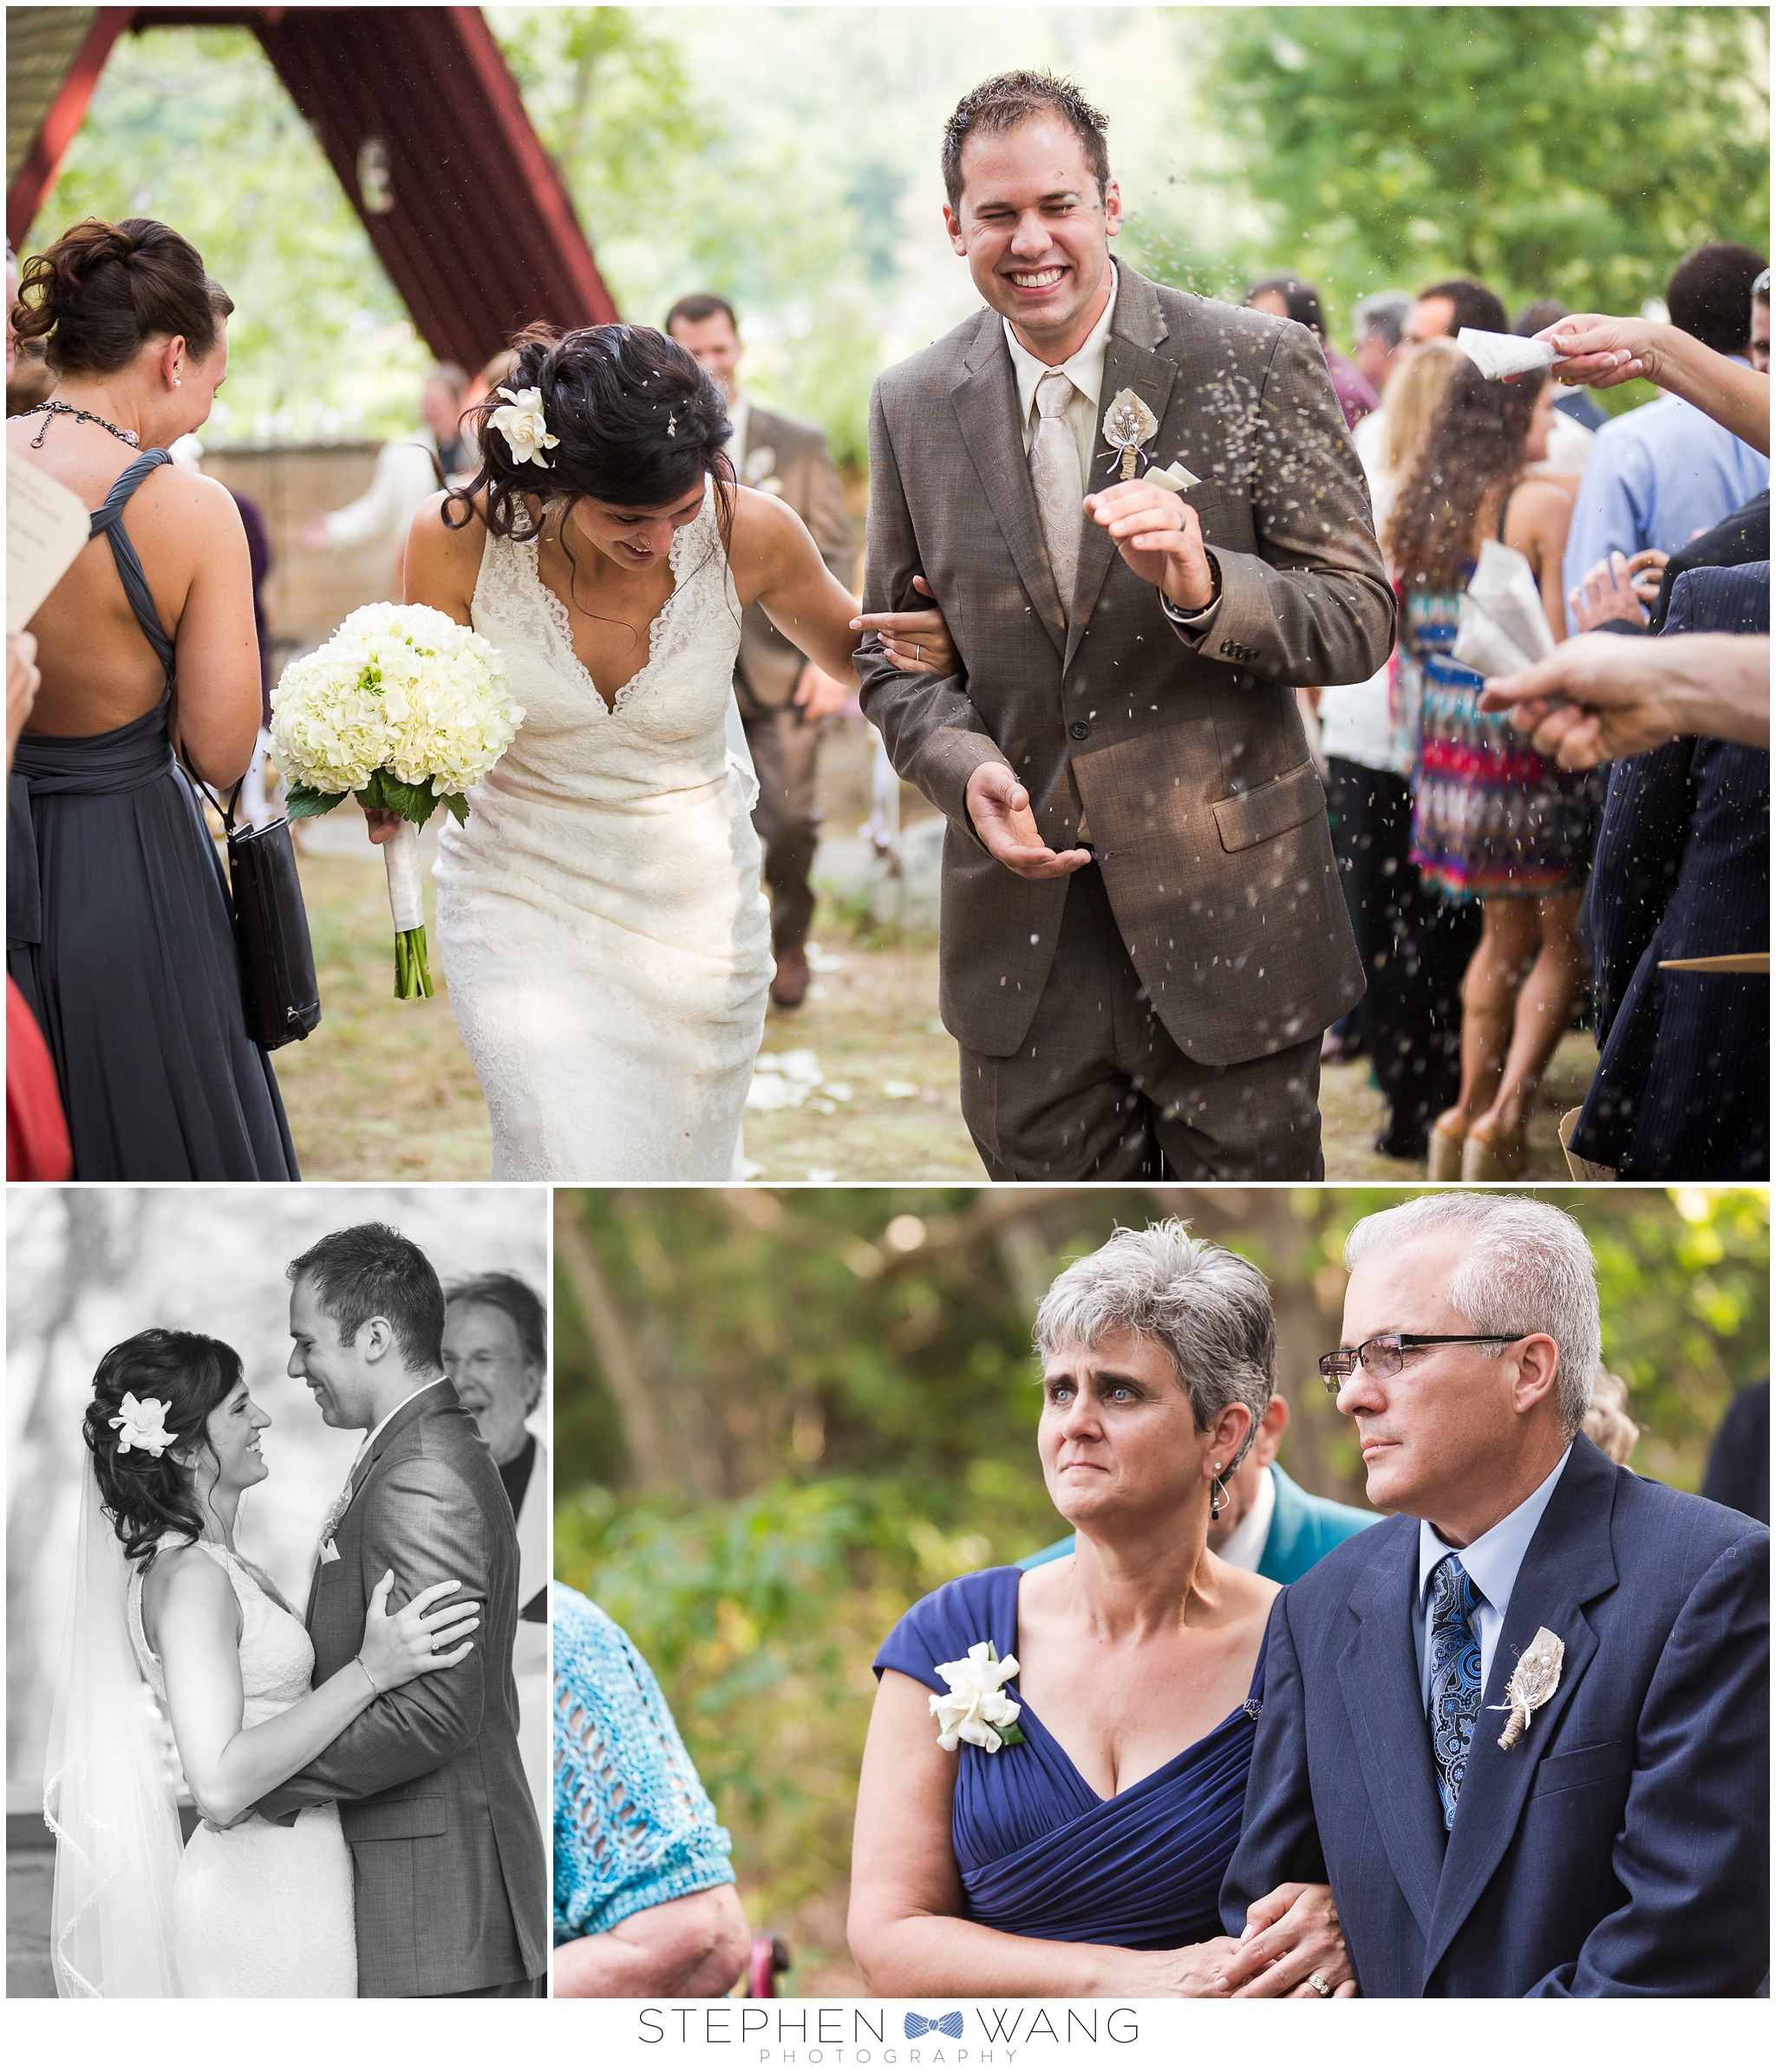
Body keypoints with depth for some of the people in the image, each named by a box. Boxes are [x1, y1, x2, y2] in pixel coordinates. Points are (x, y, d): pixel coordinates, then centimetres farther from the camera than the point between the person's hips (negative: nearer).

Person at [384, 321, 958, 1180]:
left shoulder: (748, 531, -16)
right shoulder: (458, 538, -18)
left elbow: (854, 650, 4)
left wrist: (923, 648, -19)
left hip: (693, 907, 2)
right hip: (523, 903, -2)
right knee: (576, 1188, -17)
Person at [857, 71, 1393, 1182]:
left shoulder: (1258, 366, -6)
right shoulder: (914, 407, 5)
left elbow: (1359, 622, -6)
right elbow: (894, 653, 11)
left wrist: (1203, 586, -26)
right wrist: (964, 768, -10)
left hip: (1224, 913, -3)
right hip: (1023, 916, 3)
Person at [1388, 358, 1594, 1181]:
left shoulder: (1418, 510, 6)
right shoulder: (1547, 506, -15)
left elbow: (1404, 633, 14)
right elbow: (1562, 647, -19)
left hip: (1450, 749, 7)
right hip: (1532, 747, -7)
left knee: (1505, 935, 20)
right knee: (1563, 944, 6)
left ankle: (1470, 1111, 23)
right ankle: (1508, 1110, -4)